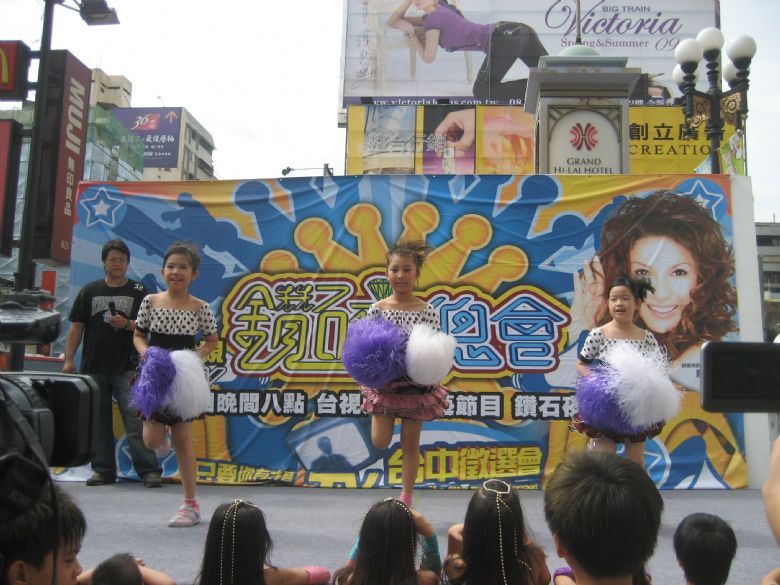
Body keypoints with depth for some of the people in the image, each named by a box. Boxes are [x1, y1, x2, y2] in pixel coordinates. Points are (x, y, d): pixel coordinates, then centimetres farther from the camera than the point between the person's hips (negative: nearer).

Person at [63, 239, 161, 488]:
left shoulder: (138, 291, 5)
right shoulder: (90, 290, 11)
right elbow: (76, 327, 10)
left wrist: (127, 324, -18)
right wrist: (69, 359, 2)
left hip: (127, 369, -3)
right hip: (94, 369, 3)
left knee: (135, 421, -7)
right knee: (98, 423, 8)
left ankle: (148, 470, -4)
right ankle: (103, 470, 18)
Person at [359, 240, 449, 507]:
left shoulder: (427, 312, -8)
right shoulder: (377, 309, -5)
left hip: (416, 386, -1)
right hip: (384, 385, 1)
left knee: (410, 445, 8)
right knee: (380, 442, -1)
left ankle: (406, 499, 23)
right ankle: (390, 420, 34)